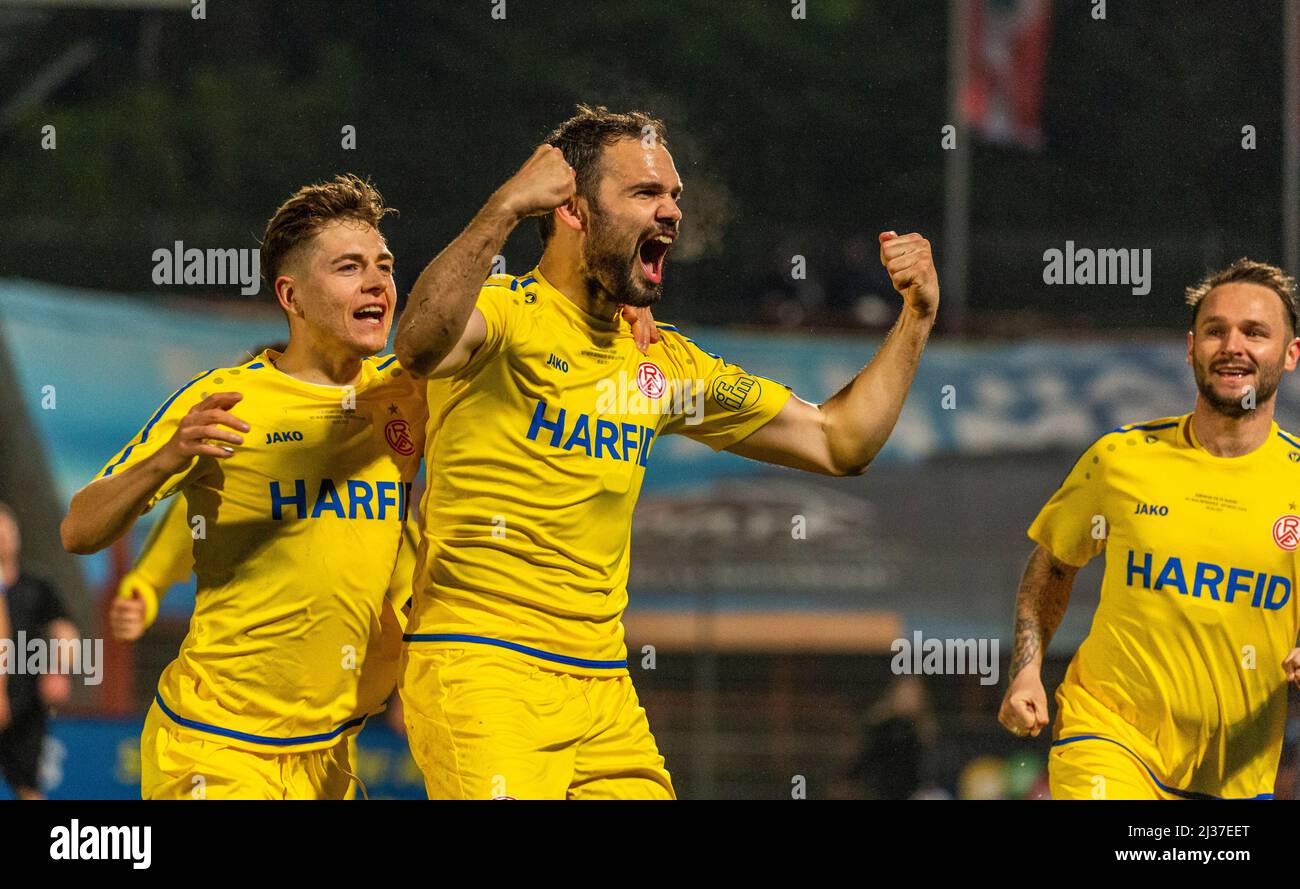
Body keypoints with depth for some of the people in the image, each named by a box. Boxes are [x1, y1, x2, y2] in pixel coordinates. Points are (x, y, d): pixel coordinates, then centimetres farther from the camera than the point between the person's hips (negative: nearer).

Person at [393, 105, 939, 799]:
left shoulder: (663, 362, 16)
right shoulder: (504, 314, -6)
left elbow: (839, 442, 22)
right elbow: (421, 346, -31)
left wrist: (915, 320, 12)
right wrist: (506, 207, -39)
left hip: (604, 687, 7)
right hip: (482, 670, -7)